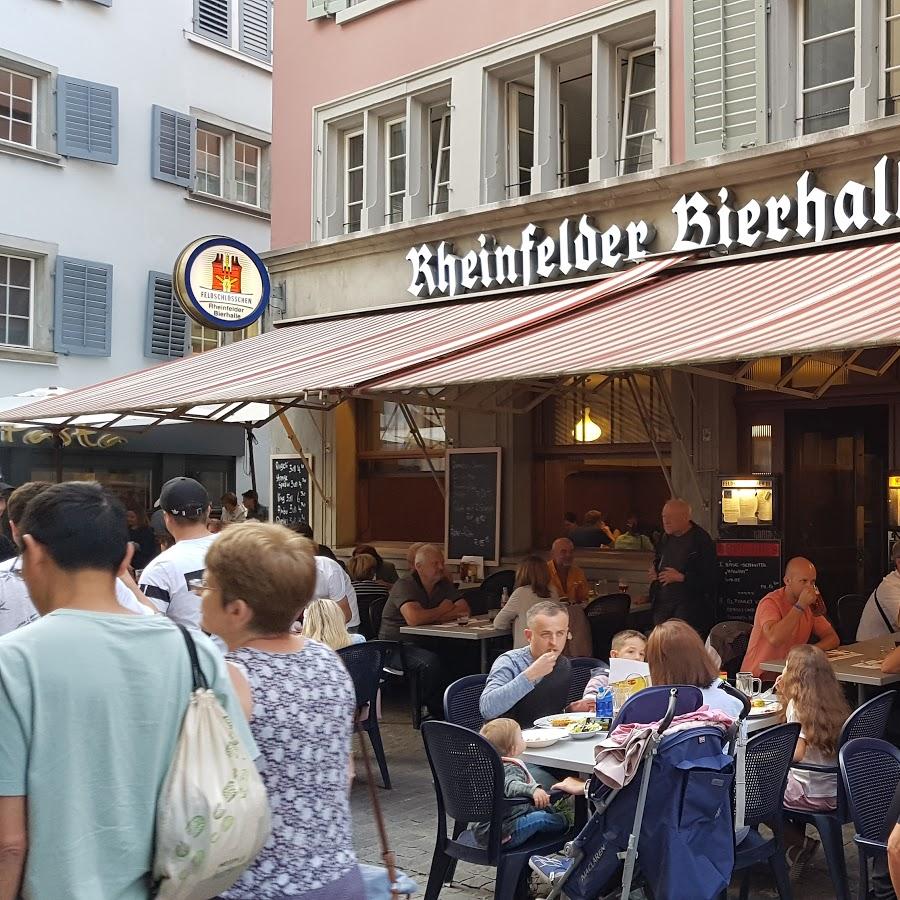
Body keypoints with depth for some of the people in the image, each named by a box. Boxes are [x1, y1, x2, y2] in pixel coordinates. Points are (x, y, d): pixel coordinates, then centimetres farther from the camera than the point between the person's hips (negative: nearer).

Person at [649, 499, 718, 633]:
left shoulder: (701, 540, -12)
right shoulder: (665, 538, 12)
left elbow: (711, 577, -16)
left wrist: (681, 577, -20)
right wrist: (654, 569, 8)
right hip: (662, 604, 7)